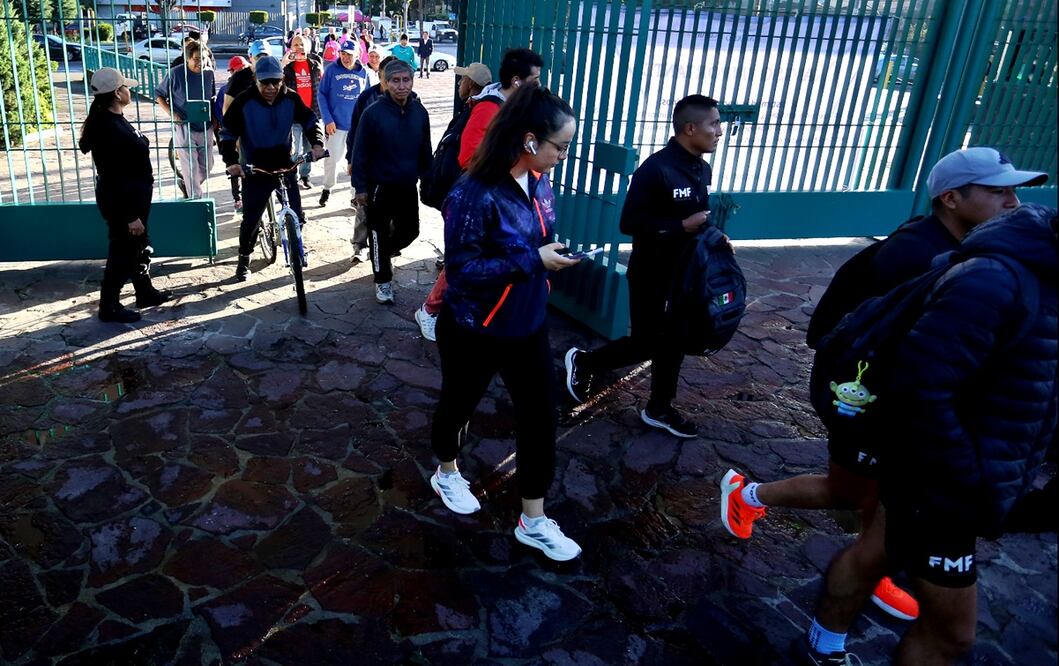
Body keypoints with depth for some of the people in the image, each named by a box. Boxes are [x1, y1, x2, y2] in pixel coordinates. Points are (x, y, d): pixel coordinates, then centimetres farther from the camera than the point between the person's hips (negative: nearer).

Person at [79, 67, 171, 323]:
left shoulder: (114, 120, 6)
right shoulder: (108, 128, -25)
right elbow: (113, 178, -25)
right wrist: (130, 215, -23)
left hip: (133, 197, 10)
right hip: (121, 201, -10)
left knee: (139, 247, 21)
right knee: (122, 252, 3)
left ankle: (145, 292, 37)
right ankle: (109, 307, 16)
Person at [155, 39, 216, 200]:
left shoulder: (209, 73, 2)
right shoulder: (176, 73, -11)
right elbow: (159, 95, 0)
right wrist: (171, 113, -12)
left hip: (205, 128, 5)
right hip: (184, 128, -5)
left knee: (206, 165, 13)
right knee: (190, 168, -5)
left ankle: (186, 186, 38)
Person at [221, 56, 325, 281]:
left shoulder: (291, 99, -5)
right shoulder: (244, 102, -12)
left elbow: (310, 120, 4)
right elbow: (228, 133, -9)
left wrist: (317, 143, -15)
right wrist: (231, 161, -23)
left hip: (285, 165, 2)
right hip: (256, 169, -2)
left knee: (296, 214, 0)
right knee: (250, 218, 1)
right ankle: (244, 259, 22)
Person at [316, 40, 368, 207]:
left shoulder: (363, 72, 3)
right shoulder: (332, 70, -5)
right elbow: (322, 95, -3)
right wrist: (328, 120, -11)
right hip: (336, 124, -2)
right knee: (332, 158, 3)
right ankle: (327, 189, 25)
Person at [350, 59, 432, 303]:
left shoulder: (420, 112, -1)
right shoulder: (373, 112, -14)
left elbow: (425, 150, 10)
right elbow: (360, 152, -9)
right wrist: (360, 186, -10)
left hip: (408, 187, 4)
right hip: (379, 187, -4)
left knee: (410, 230, 14)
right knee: (380, 235, 6)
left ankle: (384, 254, 43)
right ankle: (383, 281, 22)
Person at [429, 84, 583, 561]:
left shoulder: (538, 183, -3)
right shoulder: (475, 195, -26)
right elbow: (463, 269, -26)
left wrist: (556, 254, -4)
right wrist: (534, 261, -27)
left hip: (527, 327, 6)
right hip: (474, 333, -6)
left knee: (541, 417, 7)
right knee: (459, 405, 19)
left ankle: (534, 522, 23)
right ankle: (446, 474, 50)